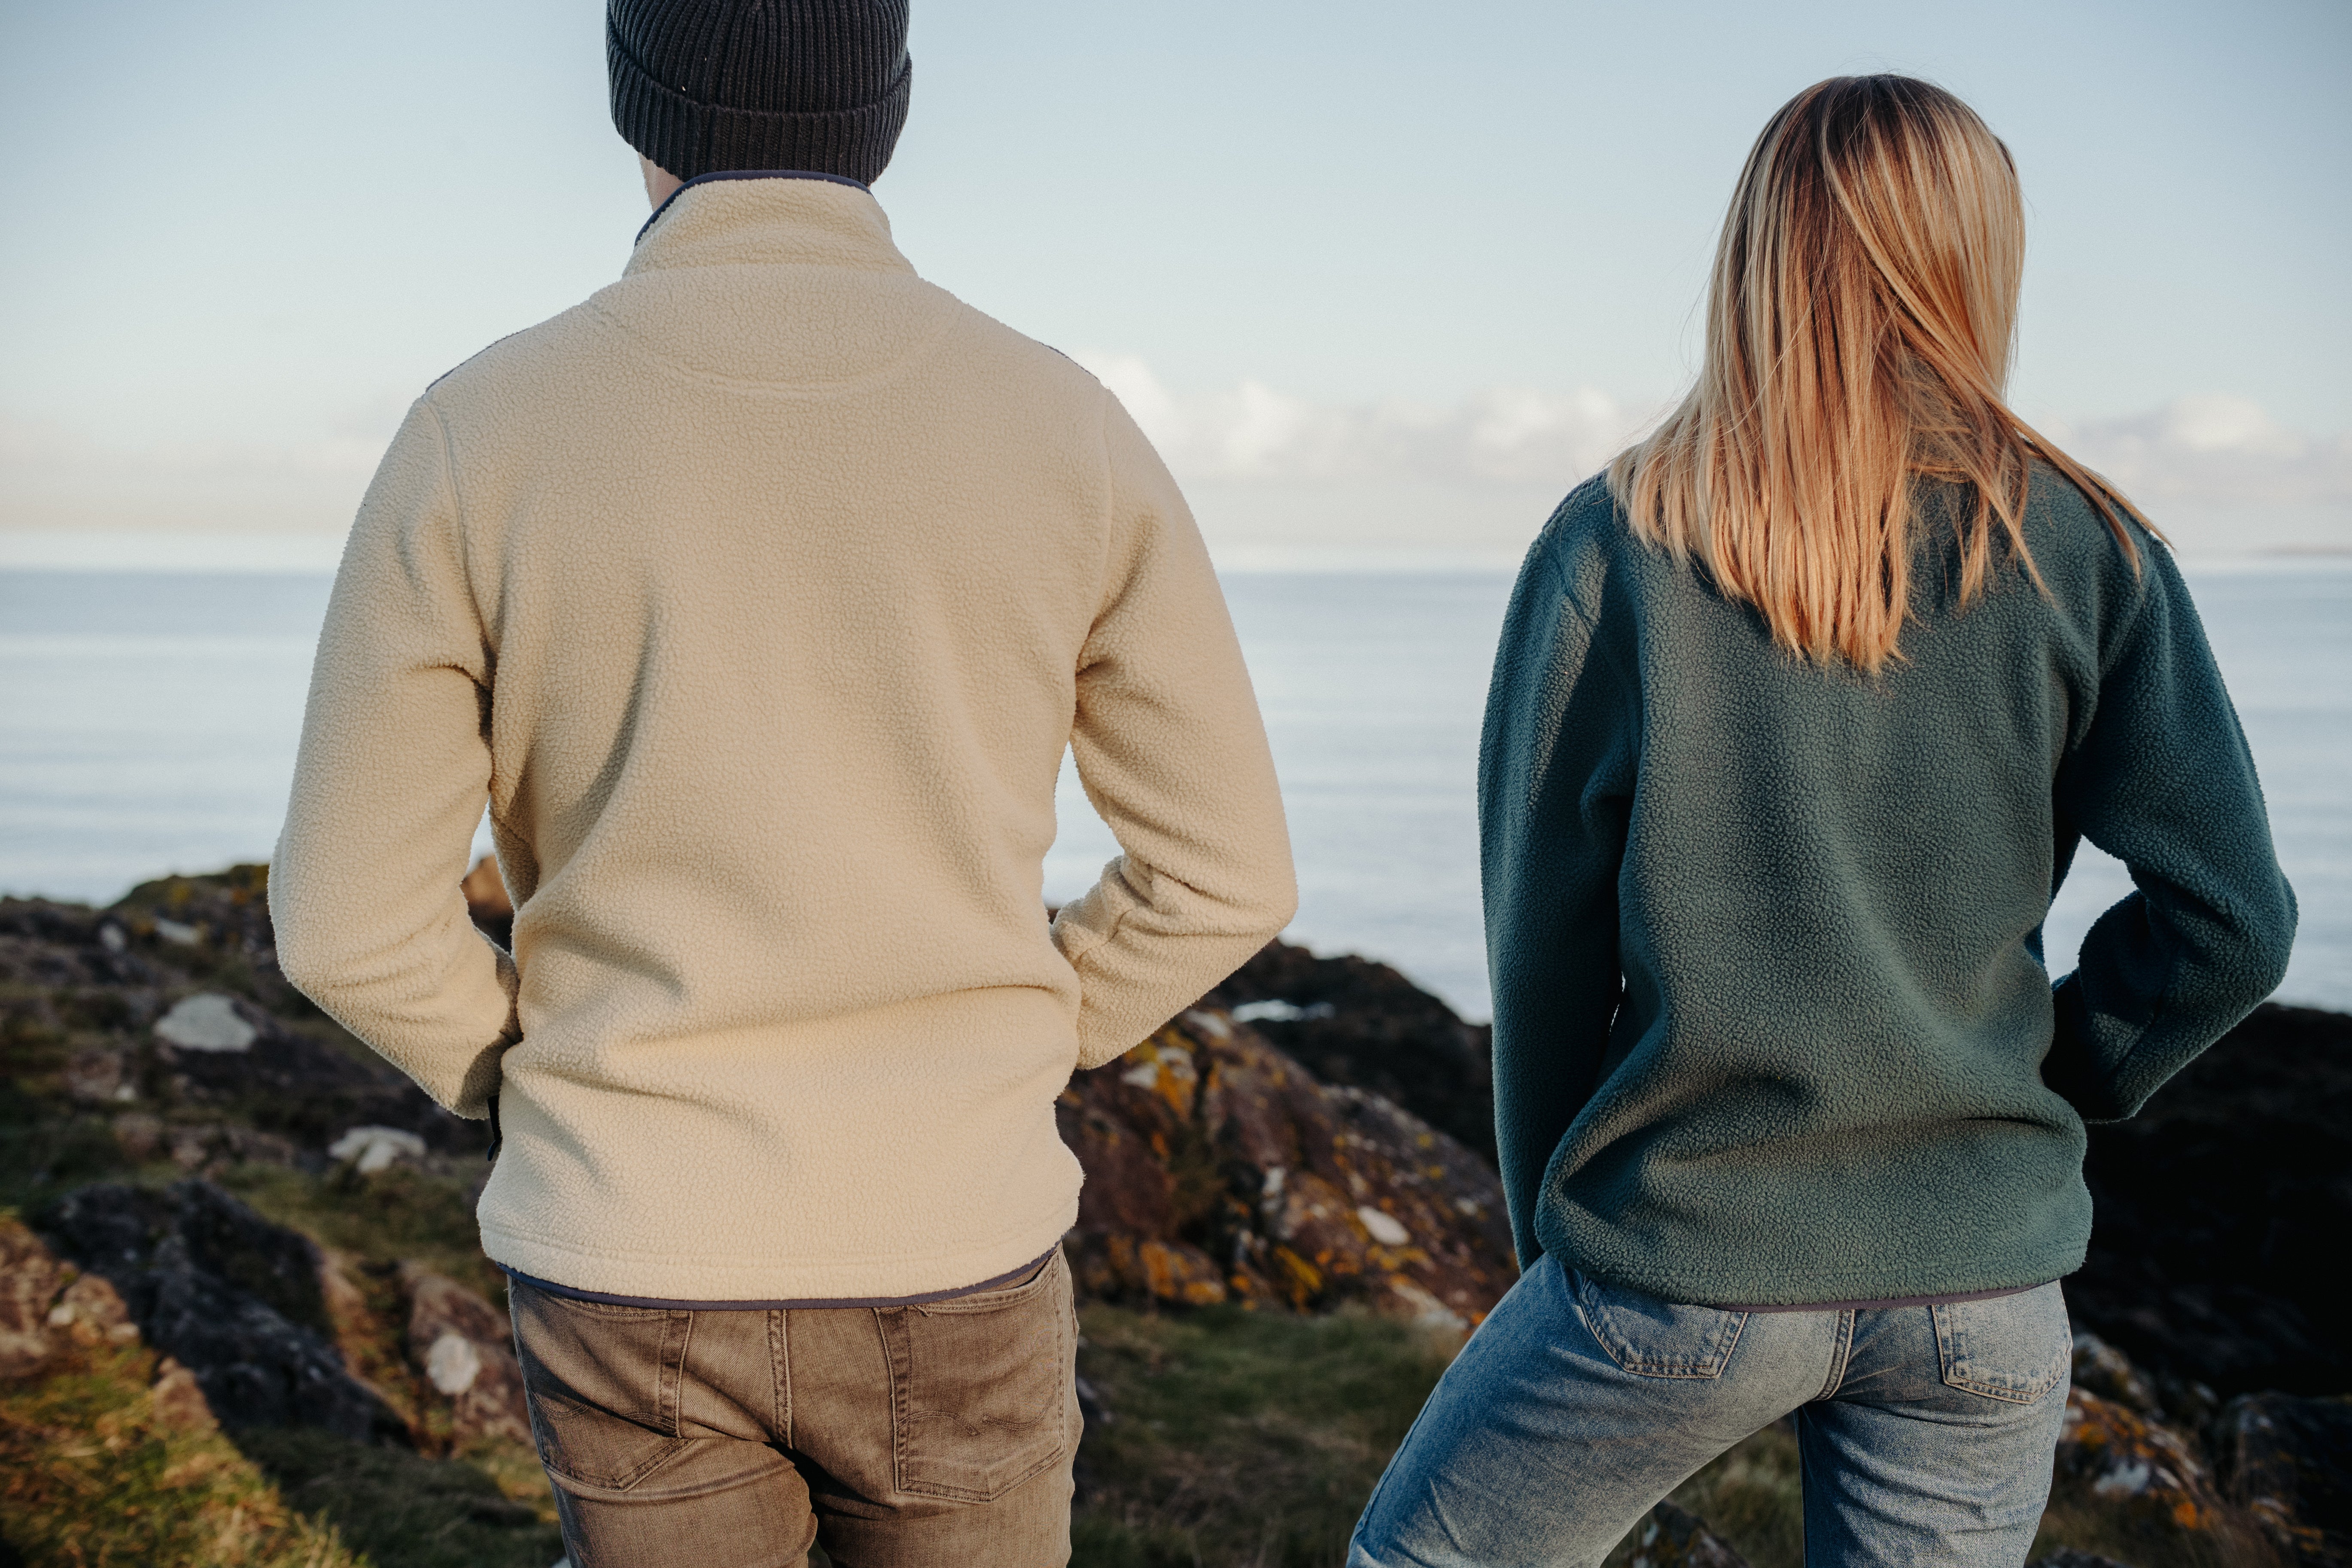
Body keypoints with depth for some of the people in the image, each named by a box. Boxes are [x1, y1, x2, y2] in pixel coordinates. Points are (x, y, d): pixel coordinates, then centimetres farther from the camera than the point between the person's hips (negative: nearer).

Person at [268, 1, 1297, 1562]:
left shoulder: (481, 435, -11)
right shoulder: (1068, 431, -8)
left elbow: (351, 915, -7)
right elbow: (1224, 874, -2)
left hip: (632, 1258, 0)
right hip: (948, 1258, 0)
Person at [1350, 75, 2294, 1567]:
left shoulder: (1616, 545, -7)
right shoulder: (2084, 550, -4)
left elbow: (1541, 933, -4)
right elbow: (2230, 920, -5)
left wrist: (1557, 1214, 8)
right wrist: (2043, 1087, 10)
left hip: (1679, 1265, -2)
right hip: (1982, 1284, 3)